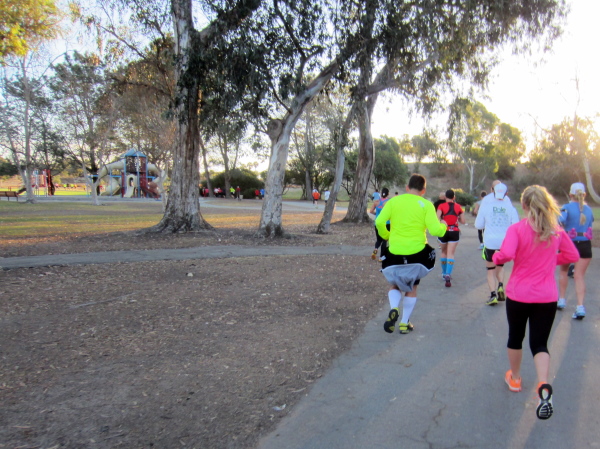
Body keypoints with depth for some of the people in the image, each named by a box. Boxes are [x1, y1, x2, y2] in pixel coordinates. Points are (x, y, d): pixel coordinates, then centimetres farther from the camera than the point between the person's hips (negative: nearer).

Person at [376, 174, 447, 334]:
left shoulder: (394, 201, 0)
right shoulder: (426, 205, -4)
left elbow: (379, 222, -10)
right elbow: (435, 230, -12)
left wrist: (386, 236, 8)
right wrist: (443, 226, 10)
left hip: (395, 253, 1)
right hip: (417, 253, 0)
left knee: (394, 285, 21)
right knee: (412, 288, 21)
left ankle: (394, 309, -6)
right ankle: (404, 323, 24)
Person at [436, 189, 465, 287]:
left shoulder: (441, 206, -4)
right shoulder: (458, 207, 4)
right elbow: (463, 221, 6)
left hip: (443, 232, 0)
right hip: (454, 232, 0)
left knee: (444, 252, 19)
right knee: (451, 254, -4)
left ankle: (444, 273, 29)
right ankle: (448, 274, -21)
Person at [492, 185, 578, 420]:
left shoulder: (517, 229, -15)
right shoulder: (556, 231, -1)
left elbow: (506, 254, -28)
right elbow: (572, 255, 10)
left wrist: (495, 257, -8)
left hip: (518, 295, -2)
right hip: (547, 297, 2)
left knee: (515, 337, 19)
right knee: (539, 343, 9)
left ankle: (514, 378, 37)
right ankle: (544, 387, -13)